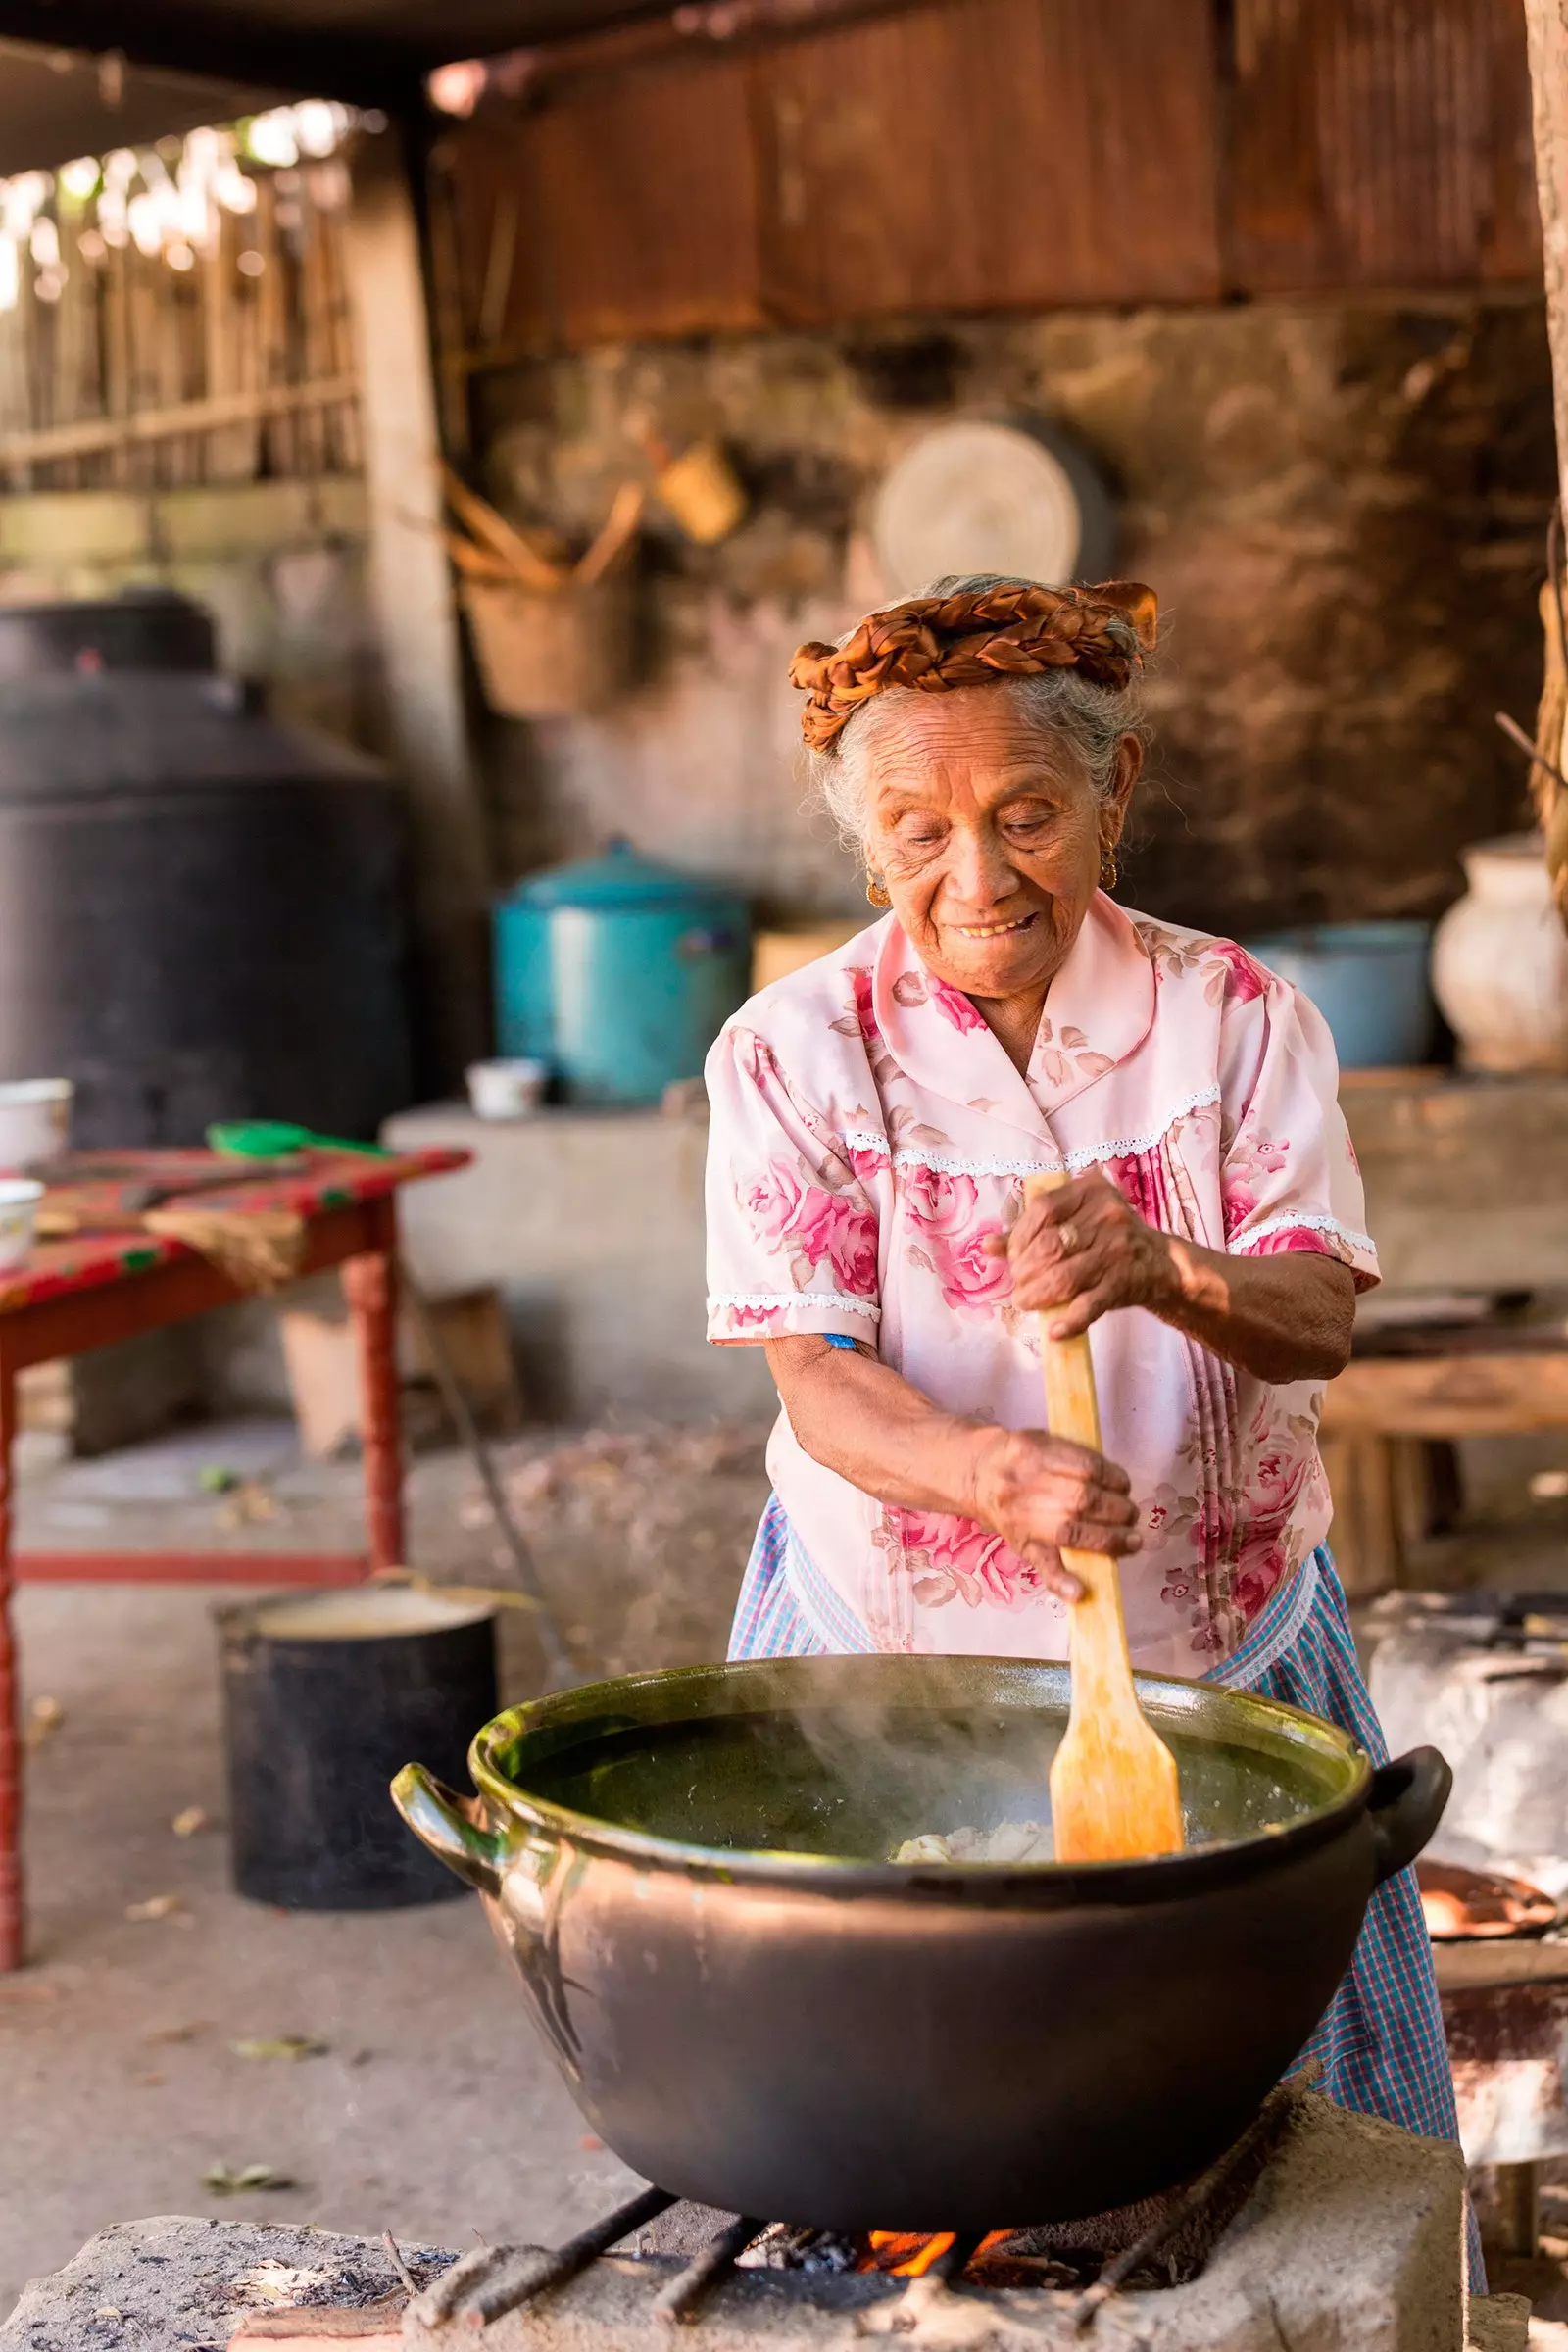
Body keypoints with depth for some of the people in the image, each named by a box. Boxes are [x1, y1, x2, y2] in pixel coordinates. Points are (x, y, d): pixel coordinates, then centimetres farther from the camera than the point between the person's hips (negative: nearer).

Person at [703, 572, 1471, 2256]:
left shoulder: (1235, 1016, -3)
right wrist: (985, 1470, -34)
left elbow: (1319, 1316, -13)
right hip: (898, 1656, -1)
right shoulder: (796, 1052, -6)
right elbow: (816, 1373, -12)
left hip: (1212, 1641, 1)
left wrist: (1162, 1272, -36)